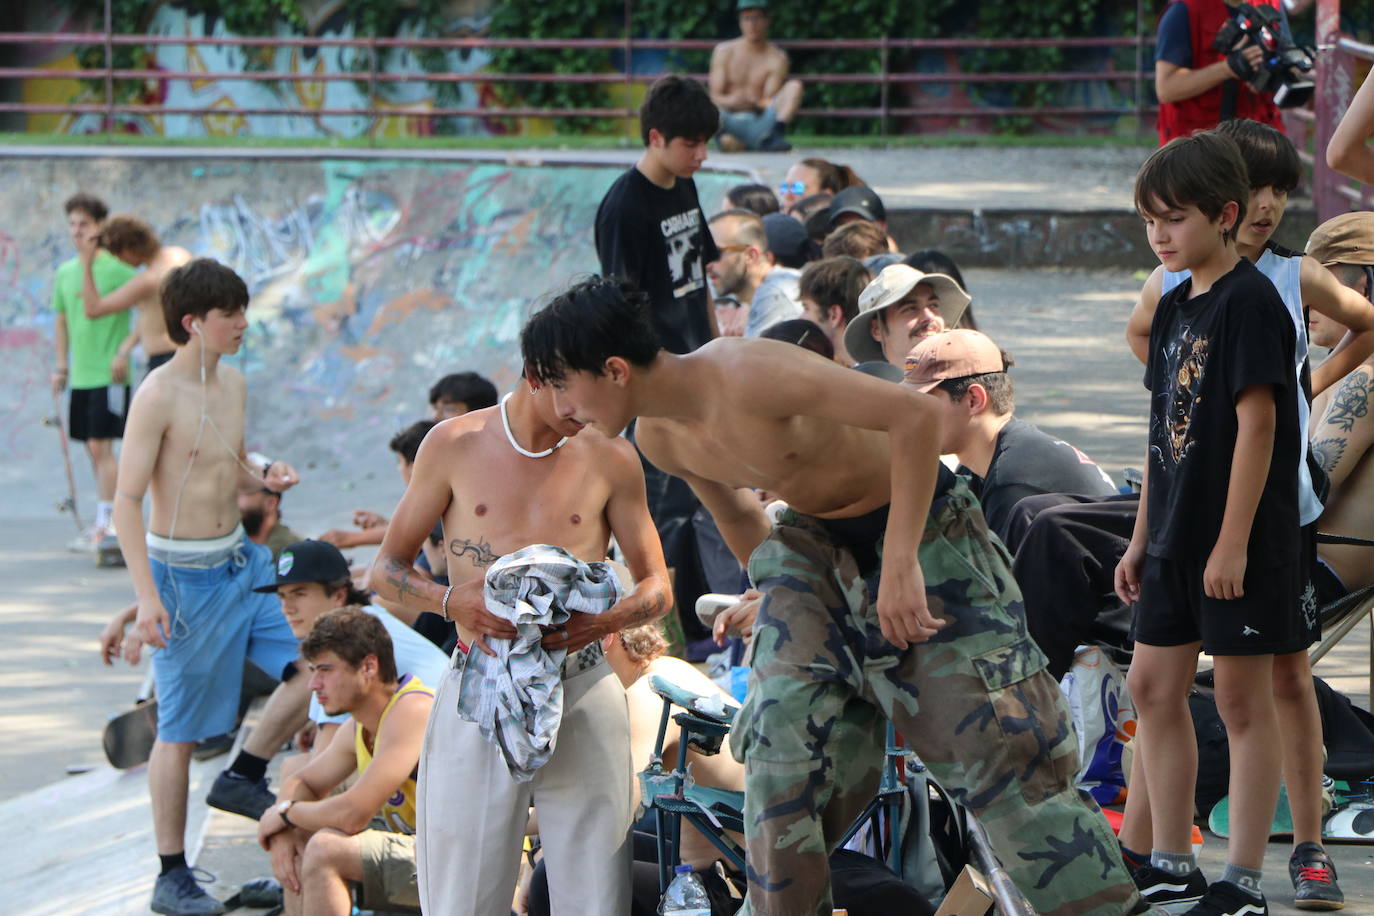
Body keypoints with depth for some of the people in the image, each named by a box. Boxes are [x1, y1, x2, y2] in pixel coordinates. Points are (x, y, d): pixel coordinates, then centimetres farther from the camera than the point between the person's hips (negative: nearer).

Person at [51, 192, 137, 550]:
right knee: (94, 449, 11)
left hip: (109, 373, -7)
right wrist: (61, 366, 16)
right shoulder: (65, 272, 11)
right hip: (80, 374, 7)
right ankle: (106, 517, 18)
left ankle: (105, 524, -9)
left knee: (100, 446, -10)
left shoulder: (117, 269, -9)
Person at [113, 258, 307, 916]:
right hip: (185, 573, -7)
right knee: (182, 730, 0)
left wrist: (264, 477, -2)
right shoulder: (158, 395, -17)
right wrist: (146, 597, -23)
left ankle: (247, 775, 17)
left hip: (240, 559, 7)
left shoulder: (232, 383, 7)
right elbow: (126, 500, -18)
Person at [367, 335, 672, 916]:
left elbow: (656, 586, 12)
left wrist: (605, 619, -11)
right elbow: (387, 569, 10)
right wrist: (452, 601, -12)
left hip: (582, 696, 1)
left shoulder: (610, 459, 7)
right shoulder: (455, 446, 5)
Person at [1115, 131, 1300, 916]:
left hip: (1241, 538, -9)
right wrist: (1142, 539, 15)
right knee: (1155, 688, 11)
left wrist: (1234, 542, -21)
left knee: (1244, 700, -2)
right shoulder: (1175, 307, 12)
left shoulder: (1250, 302, -14)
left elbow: (1257, 423, -18)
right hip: (1177, 539, 9)